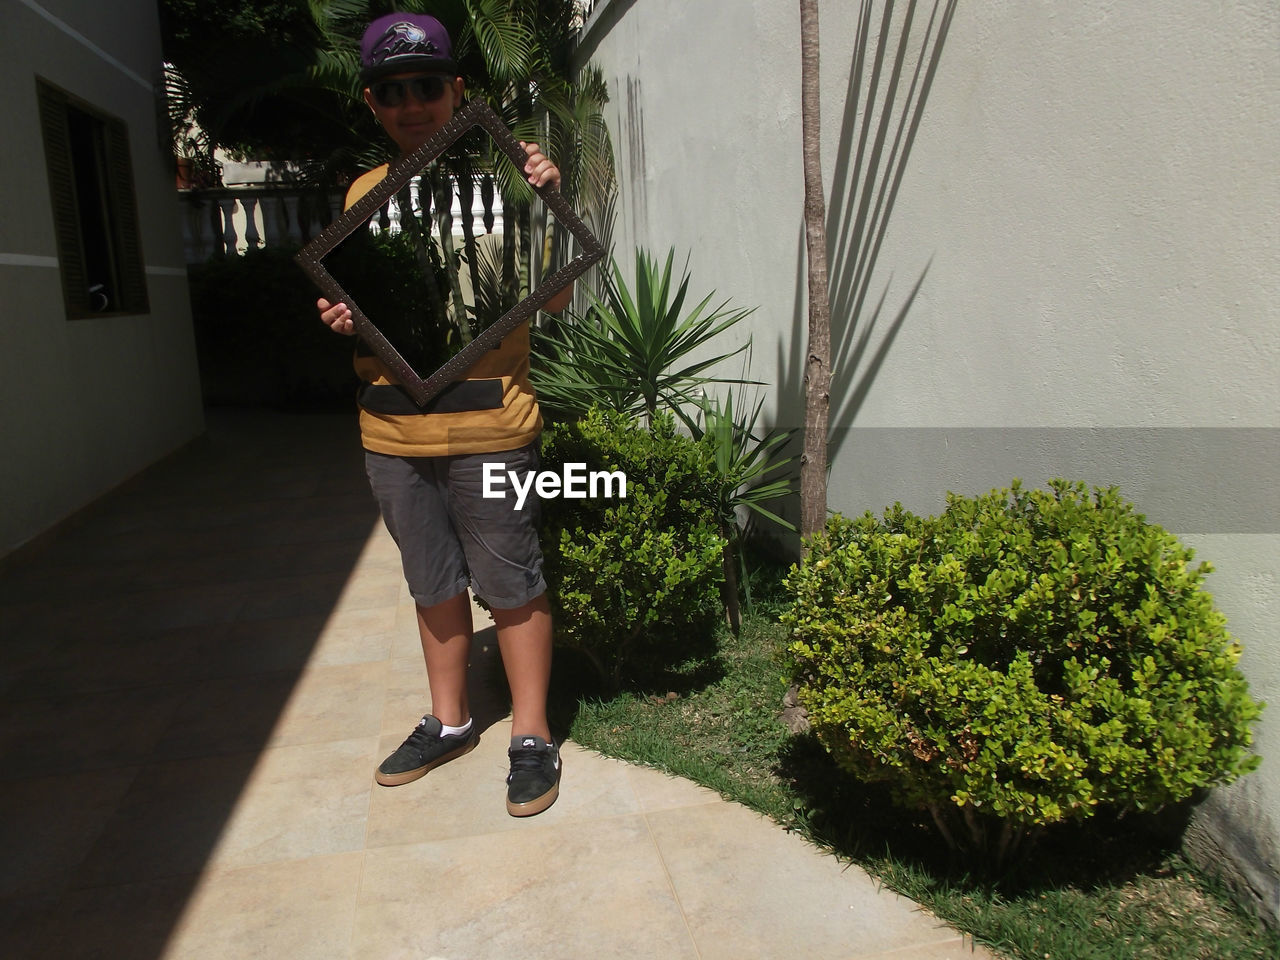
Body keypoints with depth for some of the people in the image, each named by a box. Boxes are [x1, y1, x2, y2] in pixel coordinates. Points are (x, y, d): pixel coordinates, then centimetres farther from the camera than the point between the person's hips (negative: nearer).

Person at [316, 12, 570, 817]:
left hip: (485, 427, -5)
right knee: (433, 584, 17)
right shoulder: (365, 194, 13)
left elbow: (553, 299, -6)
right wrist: (343, 319, -1)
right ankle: (450, 721, 35)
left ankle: (533, 737, 20)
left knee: (511, 586, 4)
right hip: (393, 431, 5)